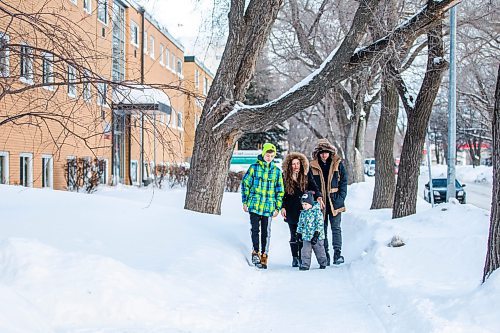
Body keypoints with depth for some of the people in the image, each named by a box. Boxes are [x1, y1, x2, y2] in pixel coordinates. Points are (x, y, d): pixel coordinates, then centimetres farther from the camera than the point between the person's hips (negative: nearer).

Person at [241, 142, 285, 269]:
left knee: (266, 232, 5)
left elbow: (280, 191, 11)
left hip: (268, 207, 1)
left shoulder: (277, 171, 6)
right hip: (254, 205, -1)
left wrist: (278, 208, 7)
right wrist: (245, 202, 2)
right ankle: (256, 251, 12)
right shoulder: (254, 167, 1)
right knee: (255, 229, -1)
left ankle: (264, 255, 15)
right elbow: (245, 184, 6)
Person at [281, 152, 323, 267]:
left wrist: (318, 196, -22)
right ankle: (295, 258, 15)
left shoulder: (306, 175, 3)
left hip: (304, 209, 0)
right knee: (294, 235, 4)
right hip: (291, 210, 0)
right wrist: (283, 207, -2)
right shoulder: (285, 176, 1)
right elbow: (282, 193, 6)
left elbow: (314, 186, -3)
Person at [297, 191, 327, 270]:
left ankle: (323, 263, 27)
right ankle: (305, 265, 3)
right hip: (306, 236, 4)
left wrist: (316, 235, -21)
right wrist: (300, 233, 13)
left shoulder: (317, 212, -13)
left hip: (317, 236, -4)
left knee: (319, 251, 10)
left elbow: (320, 224, -16)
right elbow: (300, 224, 16)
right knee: (305, 251, -3)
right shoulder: (303, 213, 6)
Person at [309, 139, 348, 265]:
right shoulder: (313, 166, 2)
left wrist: (341, 197, -7)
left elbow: (344, 181, 3)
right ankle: (325, 256, 11)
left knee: (336, 228, -2)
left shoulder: (337, 164, 1)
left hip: (334, 201, -1)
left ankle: (338, 253, 2)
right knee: (322, 229, 6)